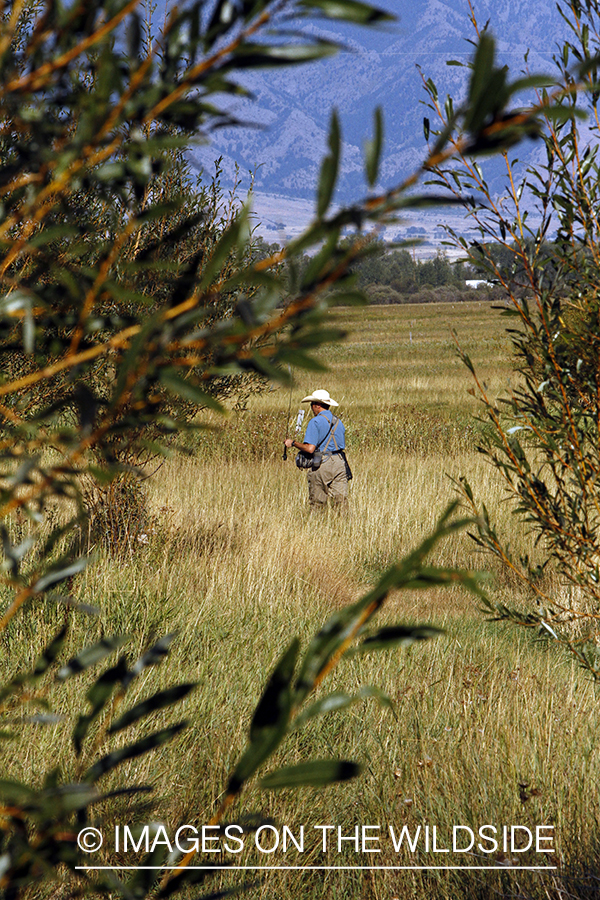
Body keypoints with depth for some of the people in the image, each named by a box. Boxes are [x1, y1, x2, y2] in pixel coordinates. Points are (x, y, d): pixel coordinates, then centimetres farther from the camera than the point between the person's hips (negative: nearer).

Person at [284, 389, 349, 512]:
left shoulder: (315, 422, -8)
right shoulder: (338, 422, 14)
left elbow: (310, 448, -16)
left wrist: (293, 443, -1)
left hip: (321, 465, -6)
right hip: (339, 463, 6)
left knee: (317, 504, 3)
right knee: (341, 501, 1)